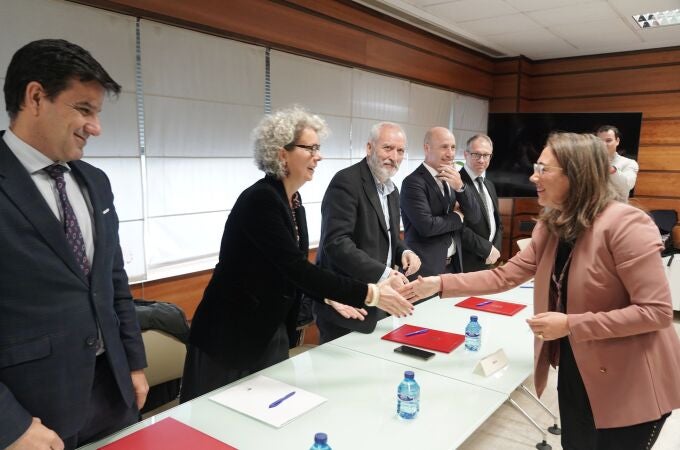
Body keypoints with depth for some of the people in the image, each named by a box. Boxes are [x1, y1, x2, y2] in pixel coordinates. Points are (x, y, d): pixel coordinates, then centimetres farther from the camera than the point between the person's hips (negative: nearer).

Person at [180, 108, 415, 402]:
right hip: (231, 335, -8)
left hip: (274, 330, 8)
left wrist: (332, 298, -5)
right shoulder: (260, 199, -23)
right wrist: (369, 294, -30)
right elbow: (296, 268, -30)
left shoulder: (293, 200, 4)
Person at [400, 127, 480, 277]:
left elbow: (475, 217, 3)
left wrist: (460, 187, -13)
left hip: (453, 264, 7)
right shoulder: (413, 182, -14)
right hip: (426, 268, -7)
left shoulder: (452, 179, 9)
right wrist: (457, 217, -7)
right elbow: (426, 226, -23)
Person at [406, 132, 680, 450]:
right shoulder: (550, 226, 0)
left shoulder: (624, 224, -23)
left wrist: (570, 325, -26)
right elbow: (505, 276, -1)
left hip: (630, 384, -7)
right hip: (574, 369, 7)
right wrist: (440, 284, -10)